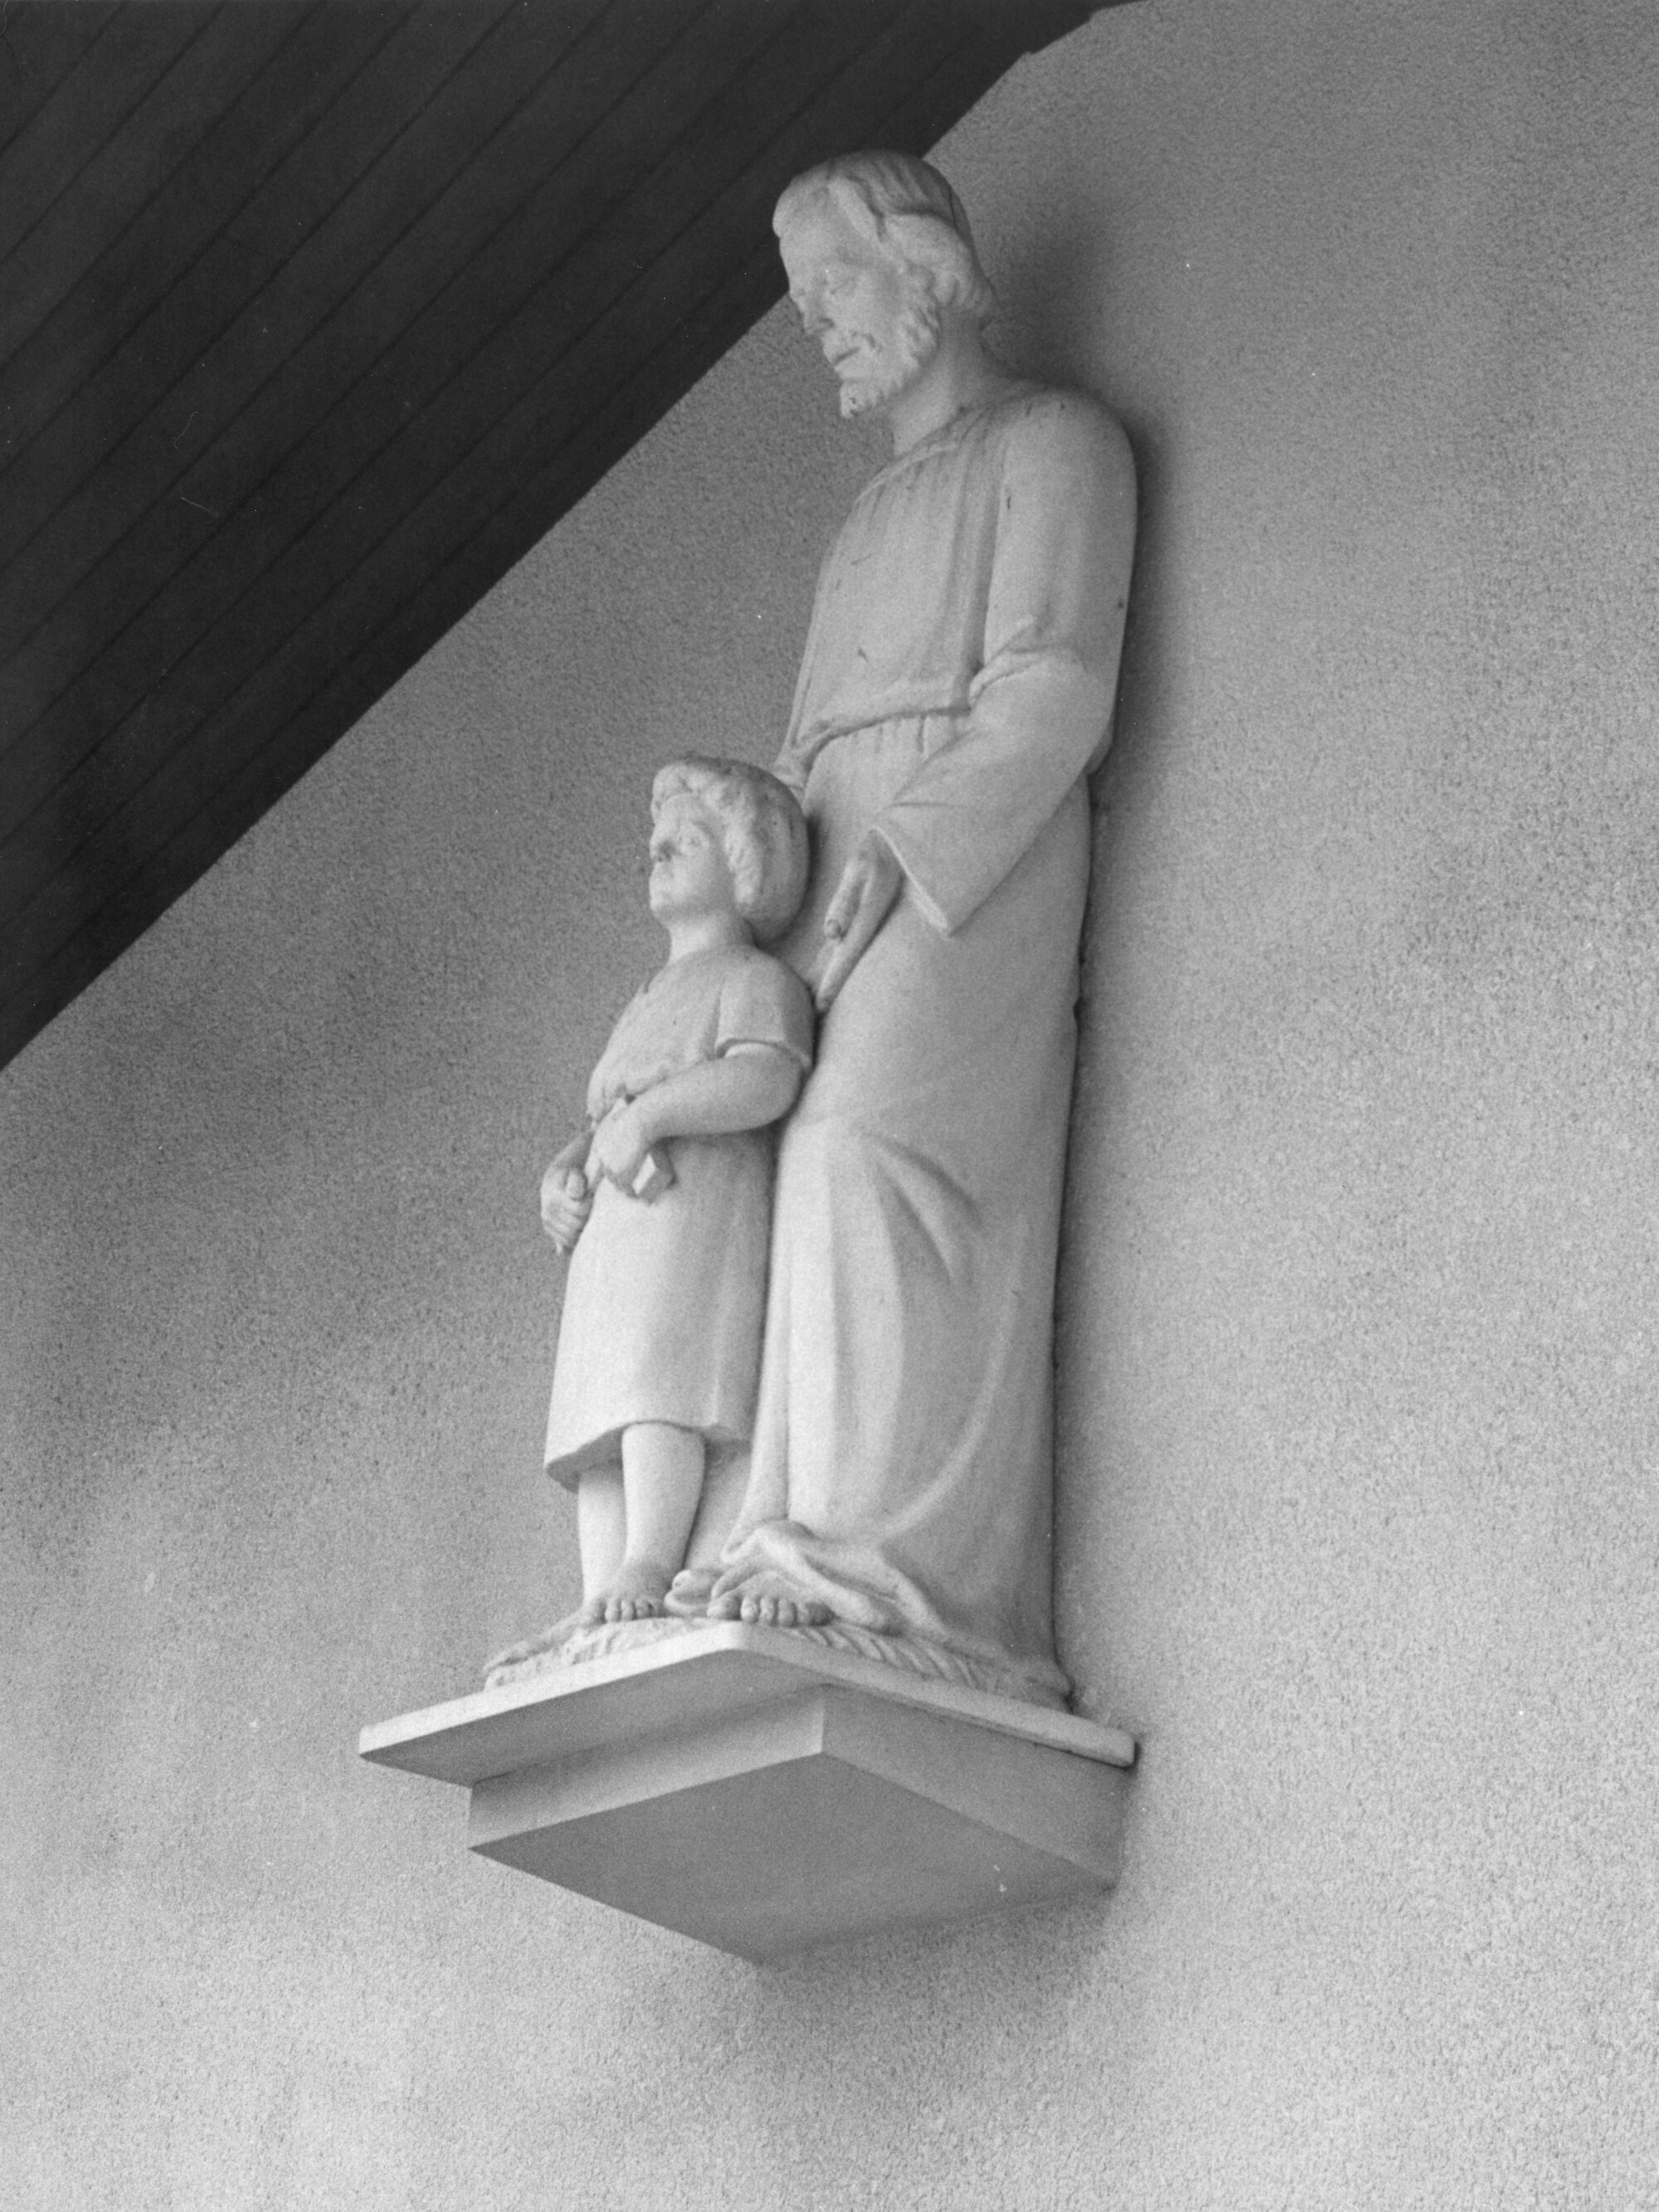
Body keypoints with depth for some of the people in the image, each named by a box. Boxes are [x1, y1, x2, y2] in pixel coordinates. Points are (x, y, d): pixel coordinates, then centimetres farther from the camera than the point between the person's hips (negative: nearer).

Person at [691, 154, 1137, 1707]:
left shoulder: (1049, 442, 9)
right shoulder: (872, 519, 34)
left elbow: (1051, 693, -5)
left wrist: (893, 860, -17)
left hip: (970, 865, -7)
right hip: (835, 898, 8)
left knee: (864, 1155, -27)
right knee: (815, 1183, -9)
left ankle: (886, 1568, -36)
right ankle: (813, 1586, -18)